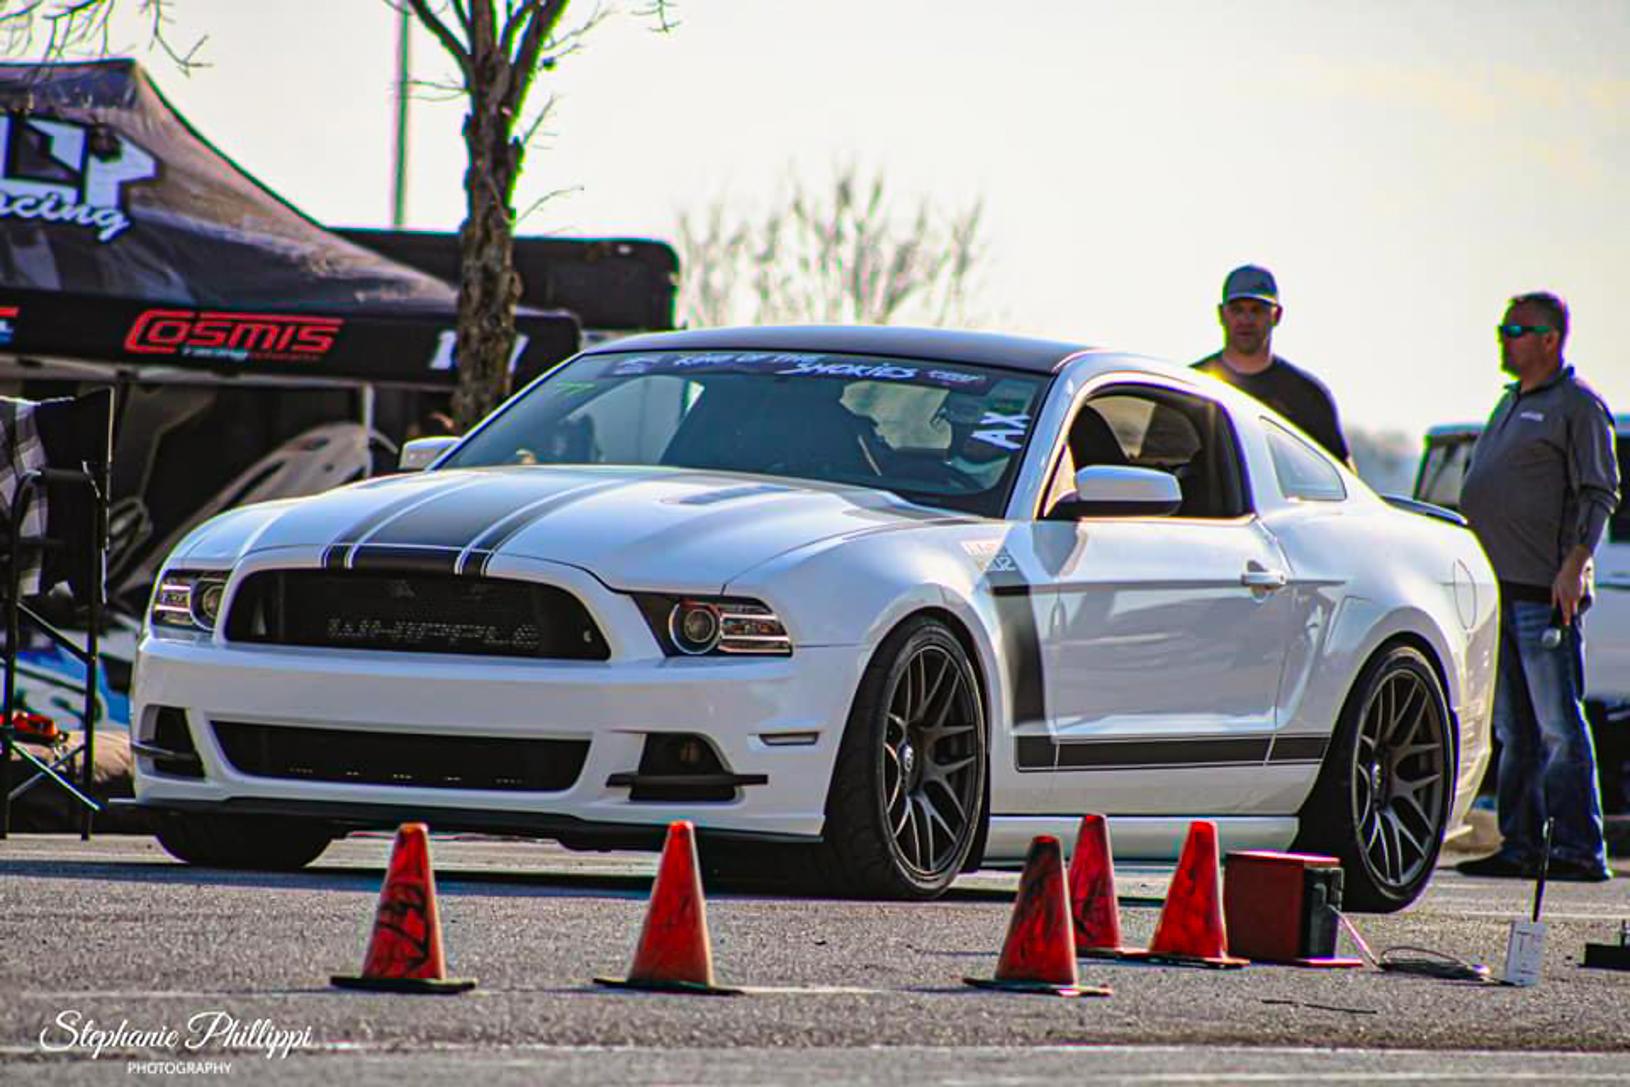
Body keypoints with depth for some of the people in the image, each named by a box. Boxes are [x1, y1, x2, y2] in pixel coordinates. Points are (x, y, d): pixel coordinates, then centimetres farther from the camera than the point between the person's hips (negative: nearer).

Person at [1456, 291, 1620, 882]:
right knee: (1514, 730, 9)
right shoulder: (1511, 403, 21)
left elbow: (1599, 494, -11)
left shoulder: (1577, 406, -5)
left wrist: (1573, 565, -20)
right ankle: (1520, 846, 12)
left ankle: (1578, 850, -9)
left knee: (1559, 729, -9)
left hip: (1546, 590, -9)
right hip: (1499, 588, 9)